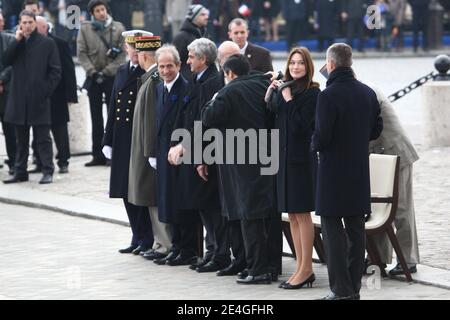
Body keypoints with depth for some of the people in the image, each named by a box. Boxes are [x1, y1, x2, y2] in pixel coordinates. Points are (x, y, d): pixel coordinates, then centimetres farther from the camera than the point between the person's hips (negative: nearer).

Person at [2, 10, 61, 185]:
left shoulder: (47, 43, 1)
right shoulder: (17, 43, 12)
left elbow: (55, 71, -1)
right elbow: (6, 60, -4)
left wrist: (46, 90, -9)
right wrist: (17, 41, -9)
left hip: (39, 99, -4)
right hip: (19, 99, 4)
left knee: (43, 138, -2)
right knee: (21, 139, 11)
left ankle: (47, 172, 1)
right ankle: (20, 172, 16)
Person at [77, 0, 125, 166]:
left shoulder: (118, 28, 0)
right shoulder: (85, 28, 3)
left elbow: (122, 54, -4)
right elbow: (82, 53, 1)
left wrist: (107, 71, -12)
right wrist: (92, 72, -10)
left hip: (112, 77, -2)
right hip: (94, 77, 2)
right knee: (96, 117, 6)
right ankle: (98, 155, 10)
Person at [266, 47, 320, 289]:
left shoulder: (312, 92, -9)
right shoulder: (283, 89, 10)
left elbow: (300, 125, -17)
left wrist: (288, 99, -15)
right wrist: (270, 94, -1)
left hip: (301, 158, -7)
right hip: (284, 157, 7)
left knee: (302, 213, -4)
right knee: (292, 215, 9)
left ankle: (306, 269, 1)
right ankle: (301, 268, 15)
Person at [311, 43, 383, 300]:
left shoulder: (328, 96, -16)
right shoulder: (368, 93, 5)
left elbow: (322, 136, -18)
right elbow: (377, 129, 13)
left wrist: (315, 145, 3)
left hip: (334, 171, -6)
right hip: (360, 171, 6)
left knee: (333, 229, -2)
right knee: (356, 229, 10)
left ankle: (341, 289, -5)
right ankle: (354, 286, 14)